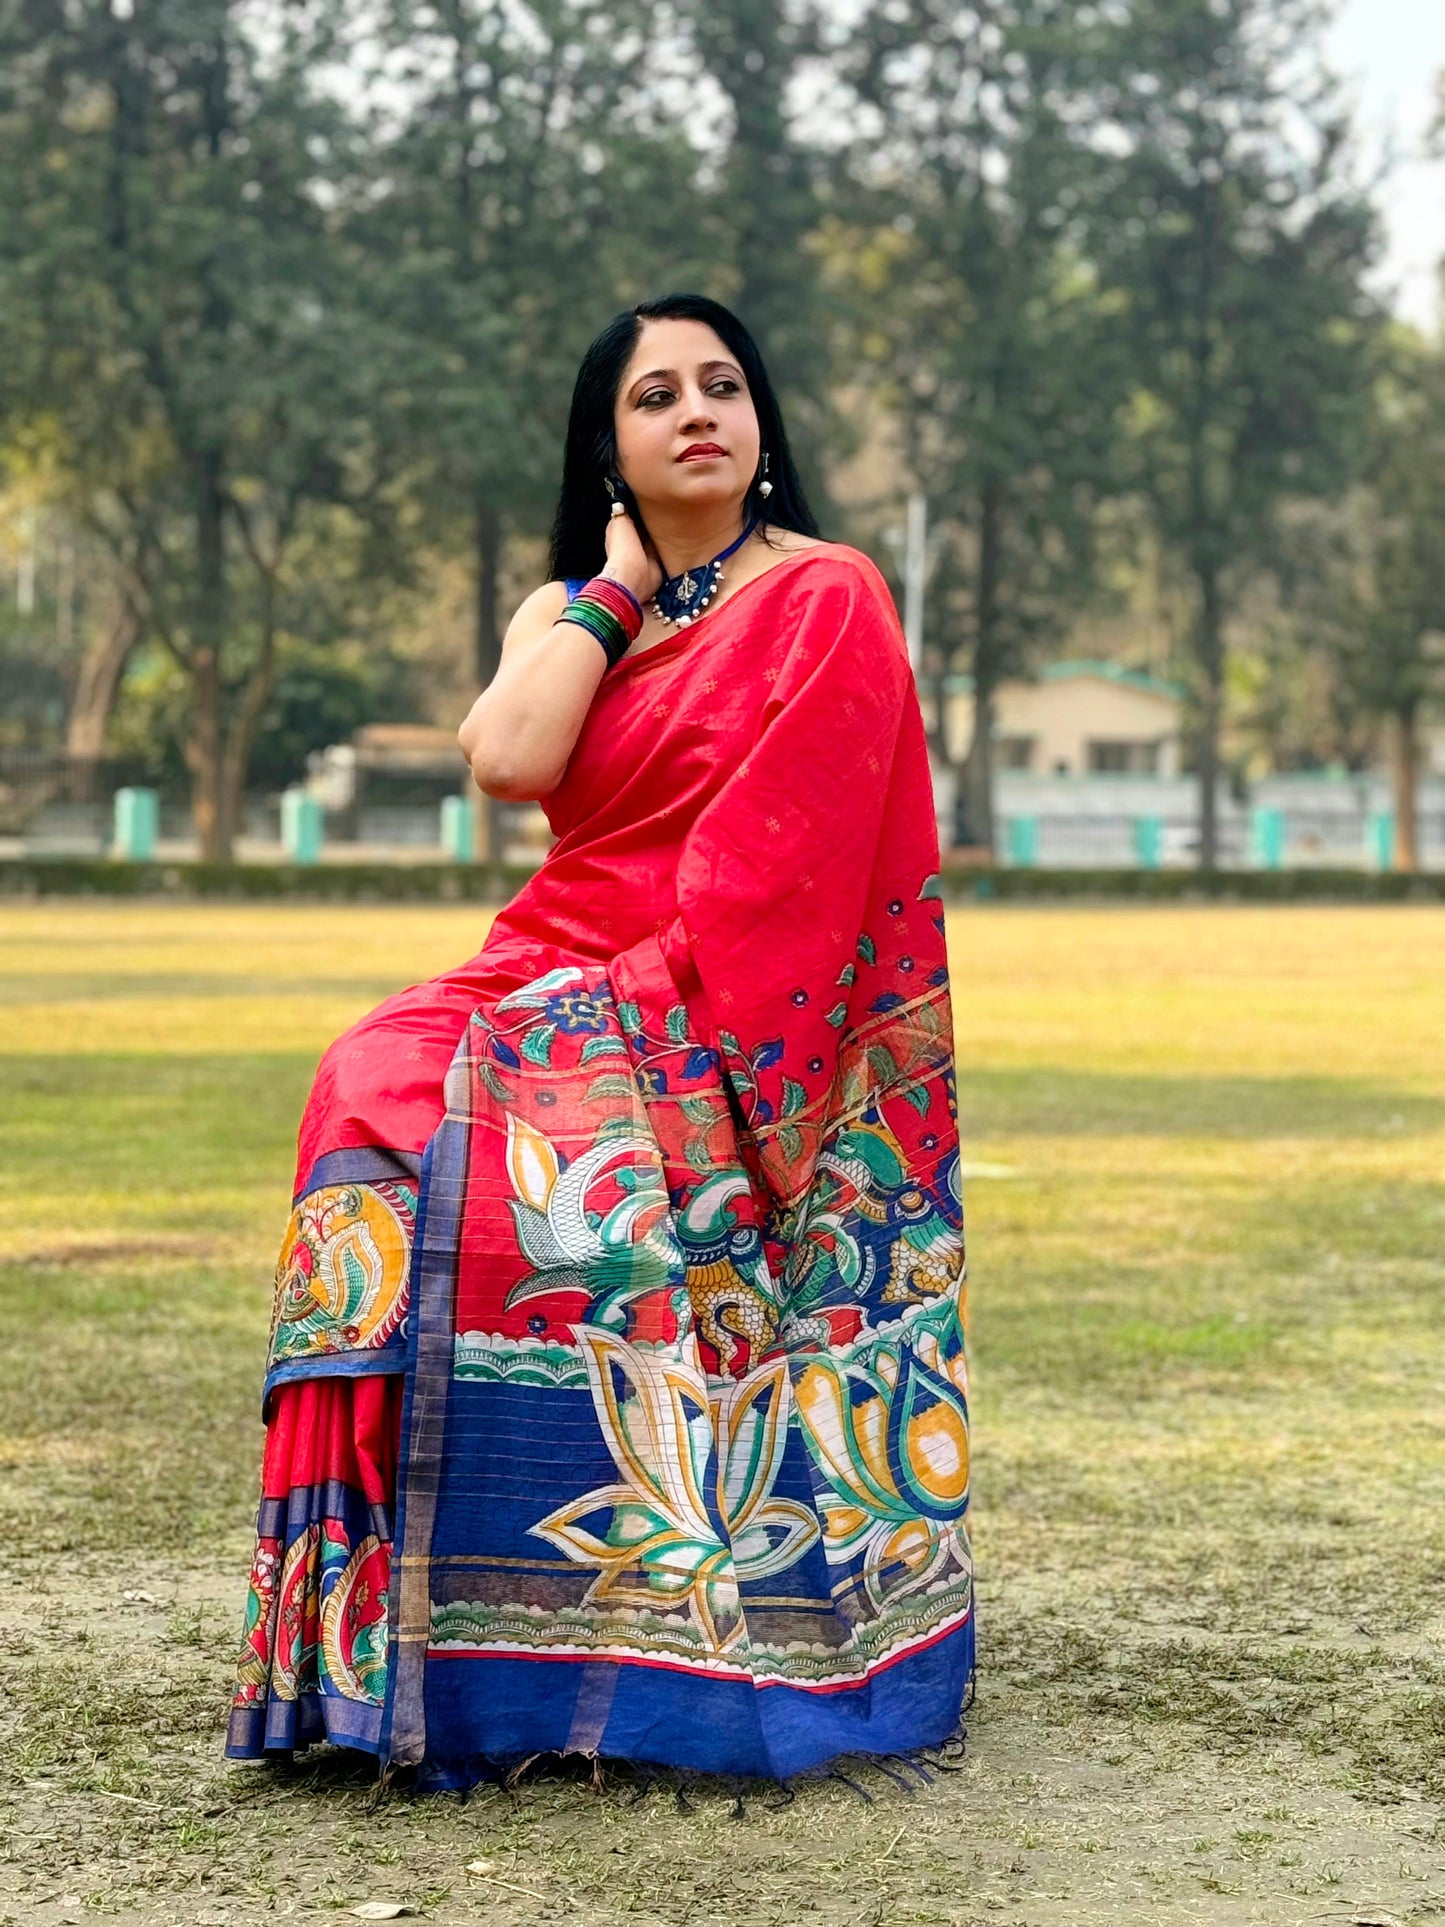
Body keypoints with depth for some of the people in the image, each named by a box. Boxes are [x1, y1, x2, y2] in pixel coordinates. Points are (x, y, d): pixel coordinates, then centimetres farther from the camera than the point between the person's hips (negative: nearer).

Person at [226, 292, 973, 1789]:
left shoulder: (825, 598, 1)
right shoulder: (565, 614, 18)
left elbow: (789, 856, -10)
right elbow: (509, 763, -4)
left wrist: (650, 998, -18)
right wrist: (619, 587, 3)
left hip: (725, 1010, -5)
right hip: (558, 975, 5)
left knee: (483, 1146, -30)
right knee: (377, 1093, -24)